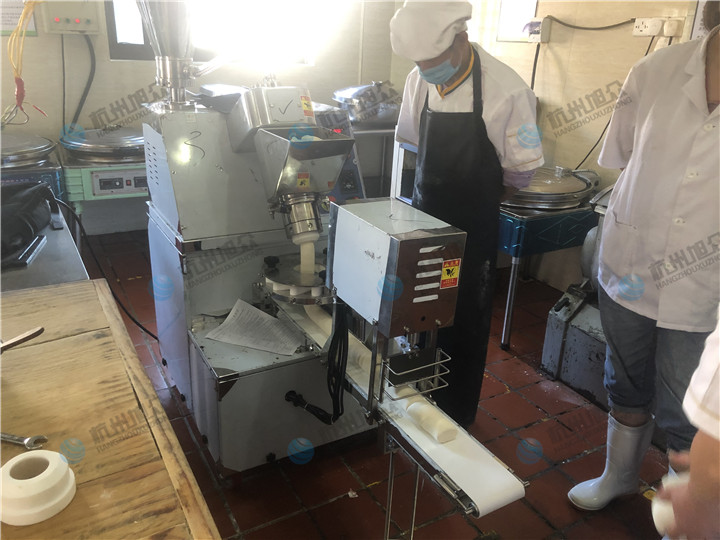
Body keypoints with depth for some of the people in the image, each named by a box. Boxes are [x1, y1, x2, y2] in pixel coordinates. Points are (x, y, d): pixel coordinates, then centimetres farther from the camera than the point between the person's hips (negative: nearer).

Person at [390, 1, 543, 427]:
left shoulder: (506, 89, -19)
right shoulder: (419, 81, -5)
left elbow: (522, 171, -9)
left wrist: (477, 192, 5)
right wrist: (439, 185, 8)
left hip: (472, 230, -4)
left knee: (466, 323, 9)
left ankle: (459, 417, 31)